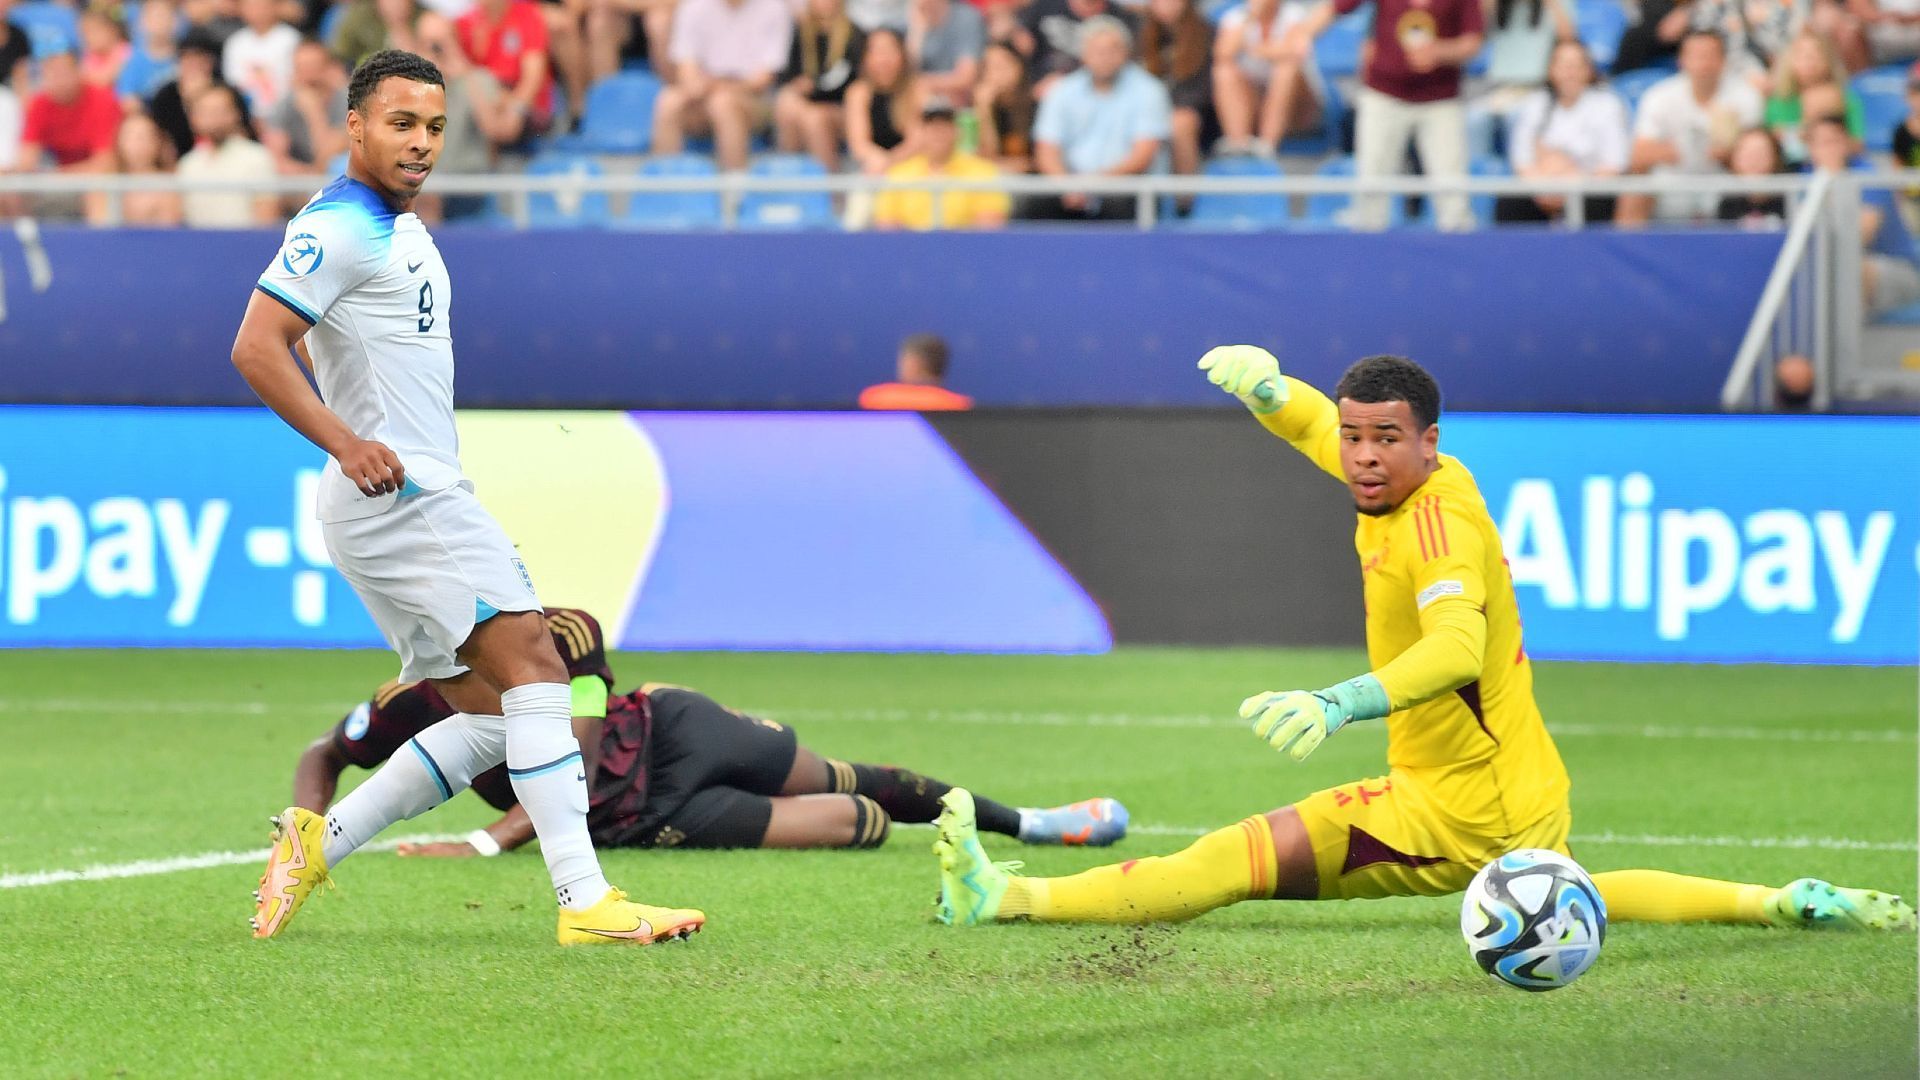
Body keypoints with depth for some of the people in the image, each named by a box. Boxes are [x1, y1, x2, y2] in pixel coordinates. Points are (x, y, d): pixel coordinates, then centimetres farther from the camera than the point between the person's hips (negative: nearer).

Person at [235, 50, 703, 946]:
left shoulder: (399, 227, 19)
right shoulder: (341, 228, -12)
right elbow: (255, 349, -20)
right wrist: (349, 444, -27)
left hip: (419, 499, 11)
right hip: (402, 496, -11)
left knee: (489, 717, 8)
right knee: (535, 668, -18)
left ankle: (320, 840, 11)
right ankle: (585, 902, -23)